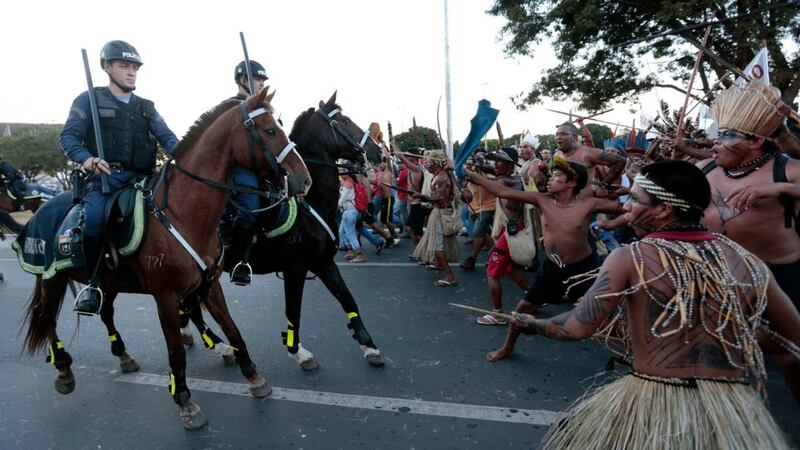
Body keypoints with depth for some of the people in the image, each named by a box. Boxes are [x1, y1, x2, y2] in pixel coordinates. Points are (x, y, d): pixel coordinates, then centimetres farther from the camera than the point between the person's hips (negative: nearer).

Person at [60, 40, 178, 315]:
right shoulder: (89, 100, 10)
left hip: (141, 178, 4)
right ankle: (94, 283, -11)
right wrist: (86, 158, -20)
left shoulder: (146, 107, 21)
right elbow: (68, 137, 2)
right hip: (105, 177, -4)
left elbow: (167, 137, 10)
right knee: (95, 217, -30)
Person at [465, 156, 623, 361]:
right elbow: (505, 192, -15)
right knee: (524, 307, 11)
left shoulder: (588, 204, -15)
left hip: (583, 267, -3)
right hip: (551, 266, 3)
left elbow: (624, 207, -10)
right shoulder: (543, 200, -11)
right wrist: (473, 176, -17)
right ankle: (507, 347, 33)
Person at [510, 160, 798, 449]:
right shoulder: (746, 260, 0)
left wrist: (532, 325, 3)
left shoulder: (630, 257, -11)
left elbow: (578, 328, -14)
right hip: (737, 410, 3)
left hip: (652, 402, -2)